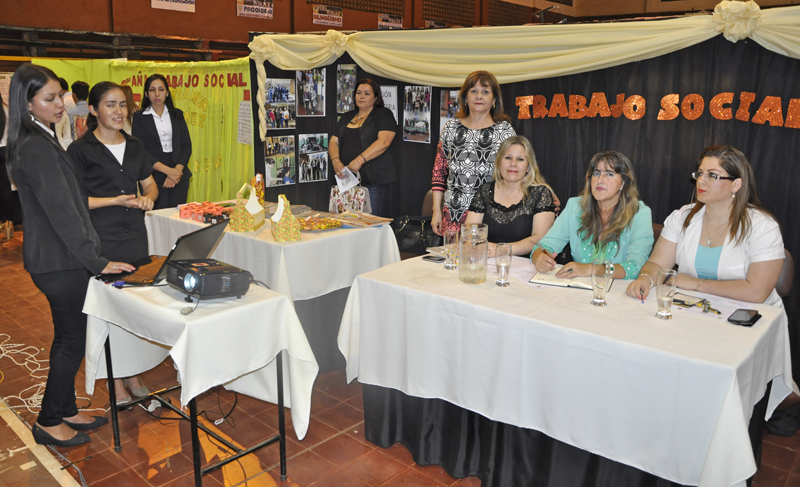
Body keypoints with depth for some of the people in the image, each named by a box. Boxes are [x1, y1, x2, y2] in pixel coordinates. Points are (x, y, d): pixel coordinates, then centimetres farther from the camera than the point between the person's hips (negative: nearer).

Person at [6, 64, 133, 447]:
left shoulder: (41, 141, 13)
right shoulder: (36, 148, -19)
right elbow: (60, 211, -23)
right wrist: (96, 262, -22)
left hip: (55, 258, 10)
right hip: (60, 261, -10)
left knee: (67, 338, 18)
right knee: (72, 340, 3)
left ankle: (66, 411, 31)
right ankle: (48, 422, 19)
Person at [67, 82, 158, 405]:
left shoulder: (134, 146, 11)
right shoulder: (81, 149, -5)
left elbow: (150, 184, 20)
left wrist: (148, 197, -2)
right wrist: (115, 201, -18)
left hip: (135, 236, 5)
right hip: (101, 242, -5)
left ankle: (133, 373, 26)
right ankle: (115, 380, 15)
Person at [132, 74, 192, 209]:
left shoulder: (177, 115, 14)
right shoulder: (139, 117, 4)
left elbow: (186, 145, 8)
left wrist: (177, 170, -8)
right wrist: (168, 170, -13)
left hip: (179, 177, 3)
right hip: (153, 177, -3)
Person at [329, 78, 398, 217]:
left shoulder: (384, 115, 3)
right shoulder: (346, 117, 21)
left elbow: (383, 142, -12)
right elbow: (333, 141, 15)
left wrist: (360, 160, -21)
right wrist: (335, 161, -6)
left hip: (374, 180, -5)